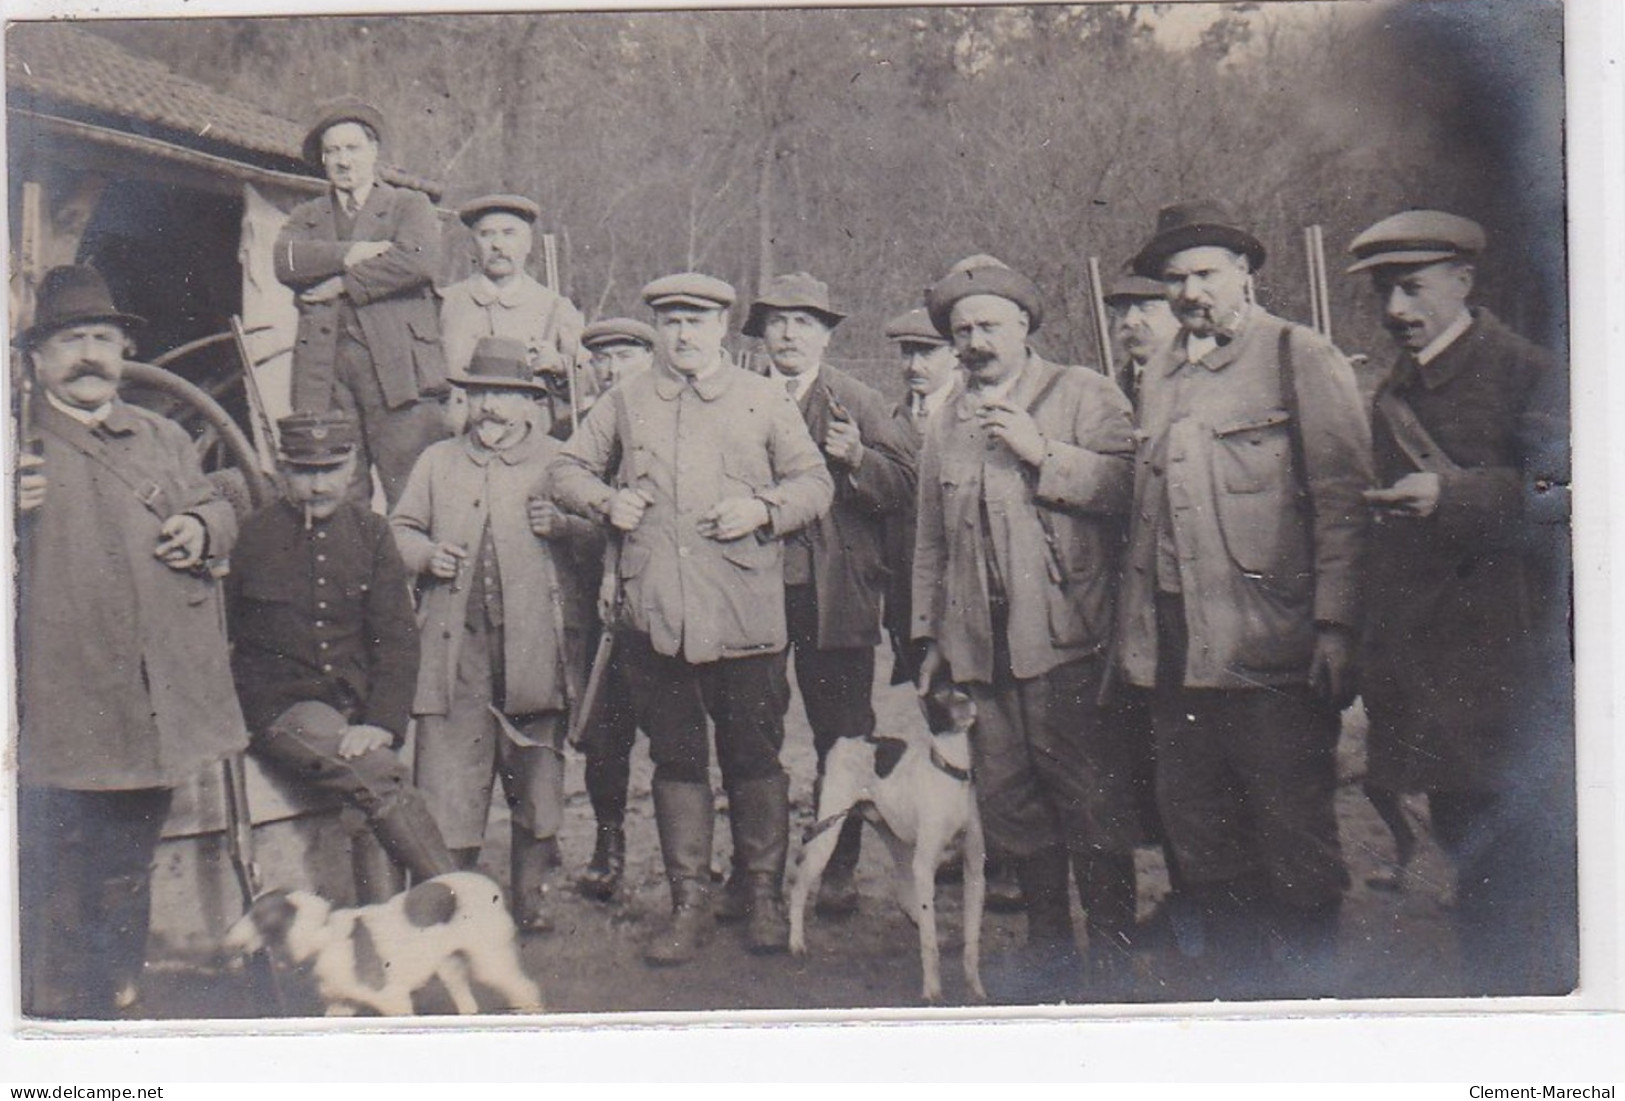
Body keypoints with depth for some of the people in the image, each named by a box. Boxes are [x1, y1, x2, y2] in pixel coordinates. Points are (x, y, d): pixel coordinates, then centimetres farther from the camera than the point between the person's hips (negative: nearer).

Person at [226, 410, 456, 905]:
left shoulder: (371, 533, 8)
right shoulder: (249, 535, 3)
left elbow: (397, 639, 3)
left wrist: (381, 724, -11)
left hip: (358, 709, 4)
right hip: (280, 710, -4)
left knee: (370, 808, -19)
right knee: (380, 774, -27)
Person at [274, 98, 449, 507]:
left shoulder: (410, 205, 15)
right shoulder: (307, 217, 24)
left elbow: (418, 259, -6)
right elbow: (286, 261, 2)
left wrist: (343, 283, -3)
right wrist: (351, 254, -8)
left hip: (399, 367, -3)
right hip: (327, 371, 3)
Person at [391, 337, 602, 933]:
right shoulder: (437, 463, 16)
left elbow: (603, 540, 5)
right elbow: (399, 529, 22)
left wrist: (563, 526, -14)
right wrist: (426, 554, 1)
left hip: (537, 650, -1)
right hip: (455, 648, 1)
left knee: (536, 778, 6)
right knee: (445, 777, -4)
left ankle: (532, 897, 19)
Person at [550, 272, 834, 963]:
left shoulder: (763, 400, 10)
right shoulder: (625, 403, 13)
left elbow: (815, 482, 11)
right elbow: (567, 470, 19)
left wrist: (764, 509, -8)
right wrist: (606, 501, -1)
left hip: (745, 616, -1)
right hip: (654, 614, 2)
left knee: (754, 757, 4)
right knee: (676, 759, 6)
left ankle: (765, 899, 17)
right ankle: (689, 905, 15)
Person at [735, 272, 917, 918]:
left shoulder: (862, 404, 6)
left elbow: (904, 487, -2)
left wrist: (858, 459, -18)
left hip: (837, 595, -1)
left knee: (843, 740, 4)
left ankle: (838, 871, 17)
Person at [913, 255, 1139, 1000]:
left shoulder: (1084, 395, 3)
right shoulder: (945, 427, 20)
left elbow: (1127, 483, -11)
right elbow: (932, 543, 24)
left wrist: (1043, 453, -16)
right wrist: (930, 636, 20)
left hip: (1065, 638, -5)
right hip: (982, 646, 6)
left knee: (1090, 801, -3)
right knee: (1009, 804, 9)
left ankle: (1114, 960, 9)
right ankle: (1048, 954, 21)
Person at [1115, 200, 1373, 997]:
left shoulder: (1301, 359, -1)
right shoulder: (1159, 378, 18)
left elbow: (1344, 500, -7)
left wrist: (1336, 624, -15)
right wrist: (1135, 626, 12)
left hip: (1273, 652, -6)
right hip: (1176, 654, 6)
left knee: (1294, 849, 0)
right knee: (1202, 847, 13)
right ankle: (1238, 996, 26)